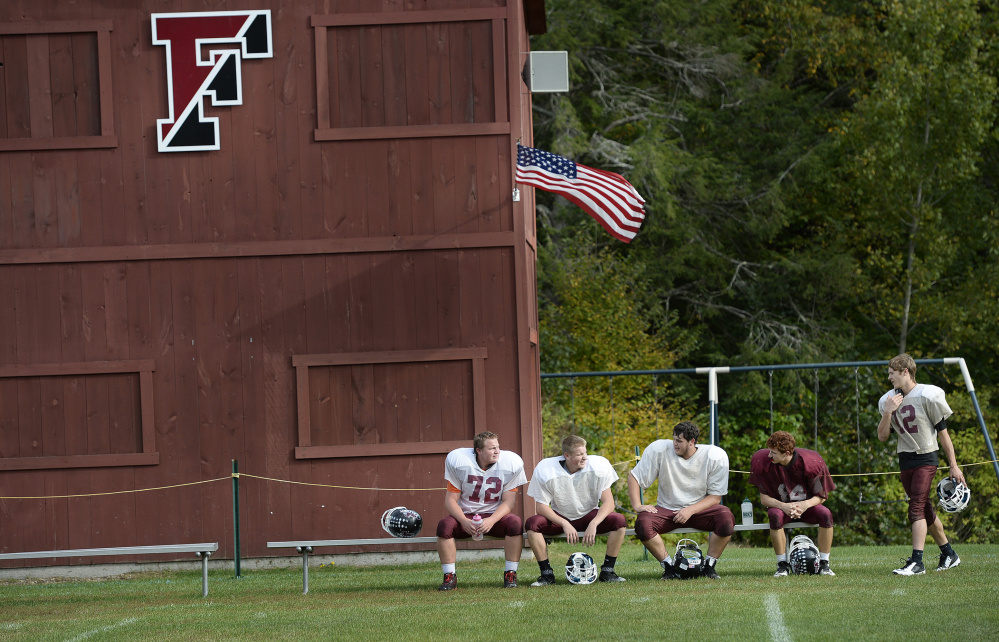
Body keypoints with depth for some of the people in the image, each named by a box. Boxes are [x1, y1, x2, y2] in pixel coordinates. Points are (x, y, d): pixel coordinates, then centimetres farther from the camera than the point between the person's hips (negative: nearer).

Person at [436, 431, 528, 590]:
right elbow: (450, 500, -8)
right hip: (465, 516, 0)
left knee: (515, 522, -31)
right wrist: (464, 521, -27)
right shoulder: (458, 461, -10)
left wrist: (491, 521, -27)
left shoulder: (510, 463, -8)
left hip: (494, 517, 0)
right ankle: (449, 577, -20)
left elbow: (508, 502, -8)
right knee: (445, 525, -31)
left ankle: (510, 574, -19)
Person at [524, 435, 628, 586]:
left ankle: (607, 571, -17)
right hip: (559, 518, 0)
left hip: (590, 516, 1)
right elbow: (542, 506, -14)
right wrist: (565, 524, -29)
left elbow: (608, 502, -16)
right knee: (532, 523, -29)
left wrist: (593, 524, -32)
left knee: (619, 521, -27)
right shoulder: (545, 470, -17)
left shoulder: (598, 465, -16)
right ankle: (547, 574, -19)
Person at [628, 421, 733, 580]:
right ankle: (668, 565, -12)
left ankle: (709, 565, -12)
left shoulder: (716, 456, -12)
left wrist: (690, 510, -22)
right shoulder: (659, 450, -10)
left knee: (725, 517, -32)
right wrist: (637, 505, -15)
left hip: (699, 509, -1)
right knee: (642, 523, -31)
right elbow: (634, 477, 0)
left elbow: (715, 497, -7)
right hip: (667, 510, 1)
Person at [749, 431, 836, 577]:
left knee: (826, 514, -31)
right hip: (780, 506, 0)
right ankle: (782, 565, -24)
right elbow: (764, 499, -10)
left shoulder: (810, 463, -19)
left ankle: (824, 564, -18)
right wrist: (783, 506, -30)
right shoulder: (764, 463, -16)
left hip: (806, 505, 0)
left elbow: (821, 496, -9)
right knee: (775, 516, -36)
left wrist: (806, 504, -31)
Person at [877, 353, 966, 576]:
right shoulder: (889, 400, 5)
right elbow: (882, 436, 4)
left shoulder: (927, 396, -11)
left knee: (917, 508, -18)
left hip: (926, 458, -7)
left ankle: (917, 561, -24)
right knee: (925, 509, 13)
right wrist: (888, 412, -12)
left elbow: (942, 433, -6)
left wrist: (953, 466, -5)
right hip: (905, 460, 7)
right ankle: (949, 554, 27)